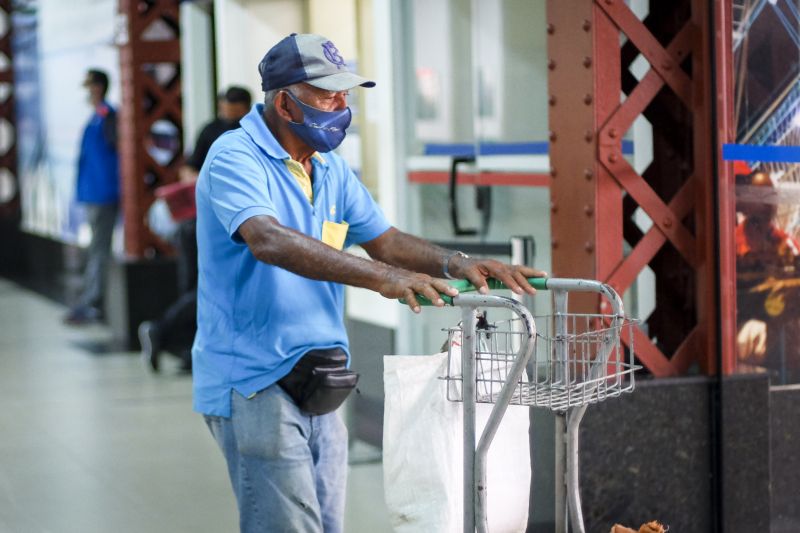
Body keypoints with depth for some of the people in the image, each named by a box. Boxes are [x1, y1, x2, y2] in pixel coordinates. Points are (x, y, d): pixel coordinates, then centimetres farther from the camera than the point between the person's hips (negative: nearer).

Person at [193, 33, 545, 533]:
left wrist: (456, 262, -6)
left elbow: (385, 240, 14)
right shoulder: (235, 158, -14)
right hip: (254, 380, -8)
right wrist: (382, 277, -40)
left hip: (319, 383, 8)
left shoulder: (333, 171, 12)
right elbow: (269, 241, -31)